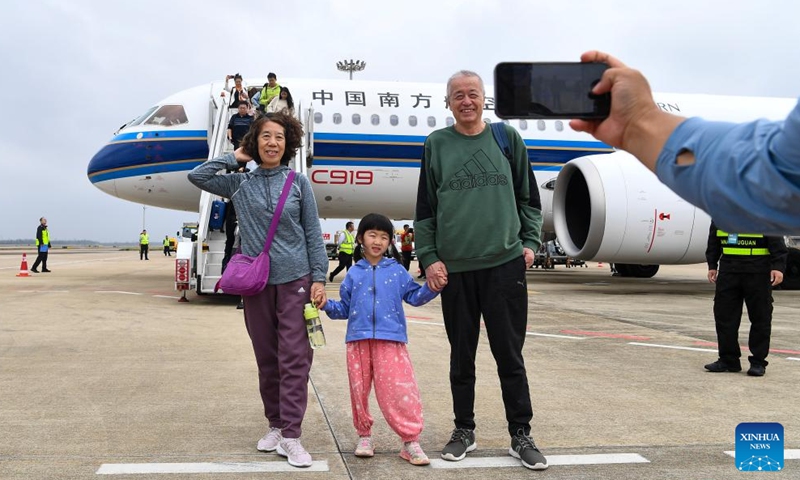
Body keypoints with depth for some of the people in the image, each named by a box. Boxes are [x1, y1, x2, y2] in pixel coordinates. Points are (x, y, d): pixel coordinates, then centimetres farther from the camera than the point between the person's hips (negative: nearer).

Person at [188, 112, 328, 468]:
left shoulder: (299, 183, 4)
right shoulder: (240, 184, 8)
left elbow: (313, 233, 4)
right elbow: (197, 176, 2)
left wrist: (319, 278, -3)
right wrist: (235, 157, 4)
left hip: (295, 279, -2)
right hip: (256, 280, 2)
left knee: (295, 357, -6)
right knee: (267, 358, 9)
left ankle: (291, 436, -5)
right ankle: (275, 424, 22)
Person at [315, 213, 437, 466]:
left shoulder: (396, 270, 9)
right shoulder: (354, 273, 12)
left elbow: (414, 296, 7)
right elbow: (345, 308, 14)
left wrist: (431, 288, -10)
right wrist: (328, 305, -3)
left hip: (390, 340, -2)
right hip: (358, 340, 2)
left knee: (400, 390, -8)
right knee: (359, 390, 8)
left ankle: (410, 440, -2)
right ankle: (364, 435, 24)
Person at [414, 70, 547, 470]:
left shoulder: (507, 138, 7)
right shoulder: (436, 145, 6)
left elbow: (528, 198, 11)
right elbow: (425, 209, 6)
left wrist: (530, 242, 2)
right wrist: (428, 258, -1)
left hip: (505, 263, 0)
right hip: (453, 269, 1)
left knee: (510, 354, 4)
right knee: (462, 356, 10)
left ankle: (521, 435, 16)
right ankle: (464, 430, 25)